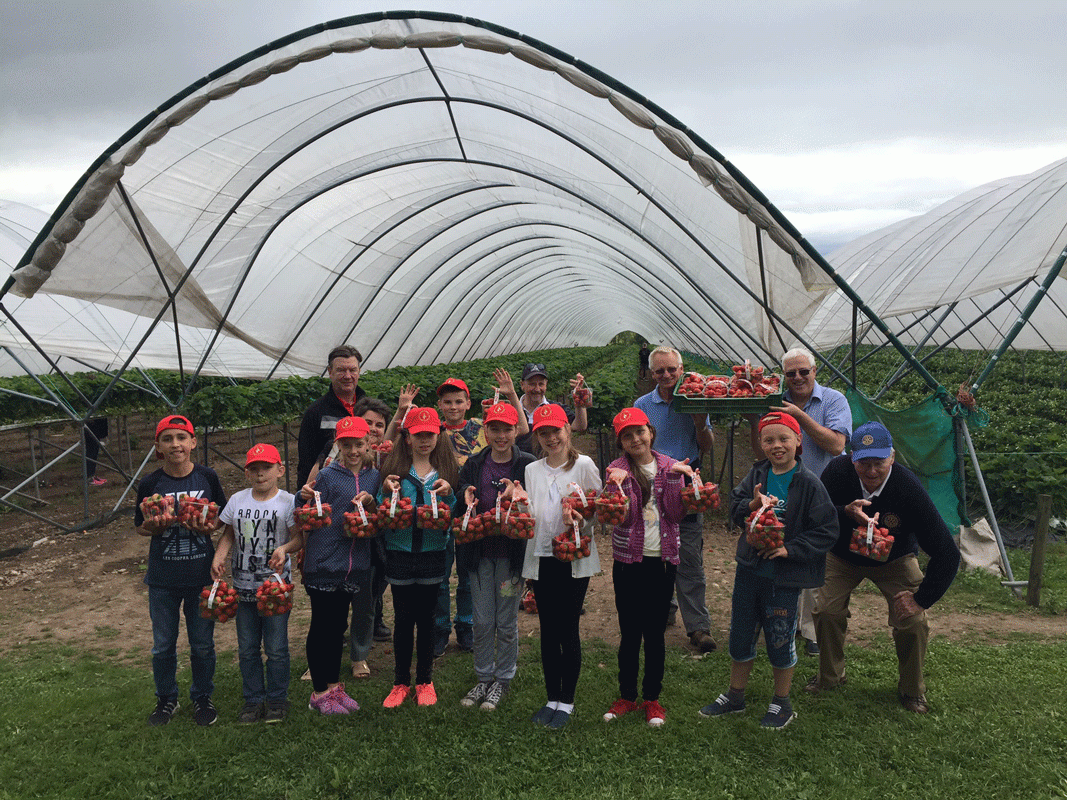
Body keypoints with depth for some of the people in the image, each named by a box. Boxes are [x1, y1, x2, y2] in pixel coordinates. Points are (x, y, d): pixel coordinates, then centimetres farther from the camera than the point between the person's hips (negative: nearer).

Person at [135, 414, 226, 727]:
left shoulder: (207, 477, -4)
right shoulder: (150, 484, -5)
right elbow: (141, 526, 2)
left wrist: (209, 527, -16)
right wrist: (155, 526, -19)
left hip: (201, 574, 0)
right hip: (163, 577, 0)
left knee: (202, 644, 11)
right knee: (163, 645, 13)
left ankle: (202, 697, 31)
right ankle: (166, 699, 33)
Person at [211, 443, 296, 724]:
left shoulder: (287, 501, -7)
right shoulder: (237, 500, 4)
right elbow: (229, 533, 13)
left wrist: (284, 548, -29)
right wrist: (219, 556, -3)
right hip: (243, 585, 4)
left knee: (276, 648, 4)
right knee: (247, 648, 12)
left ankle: (277, 699, 21)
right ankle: (253, 700, 25)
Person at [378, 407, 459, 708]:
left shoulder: (447, 469, 2)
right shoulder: (394, 468, 1)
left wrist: (448, 495, -17)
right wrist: (386, 492, -16)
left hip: (432, 551, 0)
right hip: (400, 551, 0)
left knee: (426, 617, 8)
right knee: (403, 618, 7)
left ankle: (425, 681, 23)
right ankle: (401, 682, 22)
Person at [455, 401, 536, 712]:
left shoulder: (527, 465, -6)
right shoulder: (474, 465, 5)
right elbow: (461, 504, 10)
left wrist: (515, 497, -27)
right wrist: (466, 498, -12)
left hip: (512, 553, -3)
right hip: (480, 551, 3)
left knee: (506, 622, 7)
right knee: (482, 621, 9)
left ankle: (503, 680, 24)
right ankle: (483, 678, 26)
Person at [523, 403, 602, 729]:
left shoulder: (583, 465, -1)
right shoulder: (532, 470, 11)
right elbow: (529, 514, 7)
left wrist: (579, 518, -24)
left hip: (574, 557, -4)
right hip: (541, 557, 4)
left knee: (568, 629, 0)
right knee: (548, 630, 10)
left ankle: (567, 702, 13)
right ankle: (552, 698, 22)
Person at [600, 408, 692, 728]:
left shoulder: (669, 467, 2)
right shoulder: (618, 470, -2)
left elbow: (677, 513, -5)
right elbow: (624, 517, -12)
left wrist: (674, 477, -15)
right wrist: (622, 483, -25)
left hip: (662, 560, 1)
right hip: (628, 560, -1)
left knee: (655, 632, 8)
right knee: (629, 633, 8)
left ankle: (652, 698, 22)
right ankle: (626, 696, 23)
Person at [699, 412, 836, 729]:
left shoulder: (808, 482, -12)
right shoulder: (757, 474, 1)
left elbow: (826, 530, -11)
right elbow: (734, 510, -1)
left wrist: (790, 549, -19)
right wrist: (754, 505, -22)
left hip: (784, 576, -4)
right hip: (749, 569, 5)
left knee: (780, 640, 9)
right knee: (740, 636, 16)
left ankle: (781, 703, 31)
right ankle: (734, 696, 35)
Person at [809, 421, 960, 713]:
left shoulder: (908, 488, -34)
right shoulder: (837, 472, -30)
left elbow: (946, 553, -27)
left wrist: (921, 599, -24)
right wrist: (847, 513, -41)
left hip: (895, 560, -1)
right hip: (844, 556, 1)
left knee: (913, 621, -12)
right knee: (826, 610, -9)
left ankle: (911, 690, 15)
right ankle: (830, 676, 18)